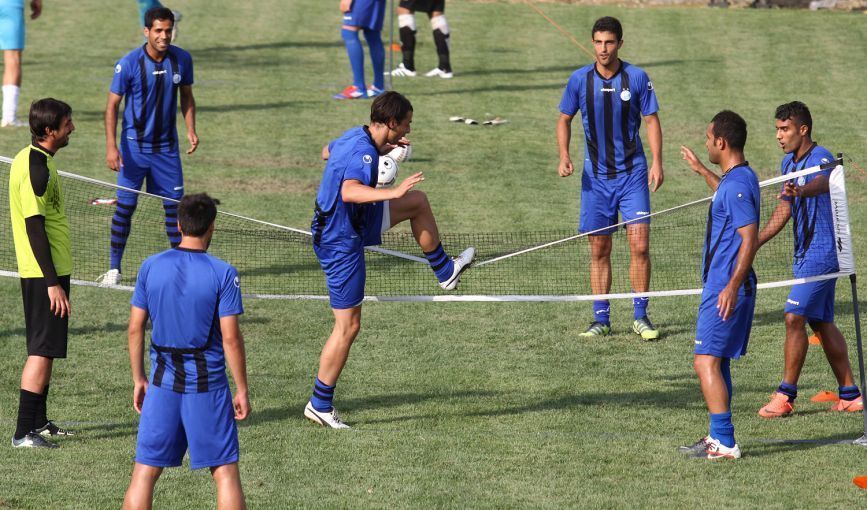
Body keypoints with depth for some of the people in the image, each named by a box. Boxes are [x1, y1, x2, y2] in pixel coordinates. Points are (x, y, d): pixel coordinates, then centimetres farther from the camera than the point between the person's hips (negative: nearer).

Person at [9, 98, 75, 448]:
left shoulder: (29, 159, 12)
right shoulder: (36, 169, -20)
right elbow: (35, 228, -23)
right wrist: (52, 283, -23)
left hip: (47, 271, 10)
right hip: (46, 274, -10)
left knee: (44, 348, 16)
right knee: (43, 350, -9)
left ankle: (38, 423, 25)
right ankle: (24, 432, -8)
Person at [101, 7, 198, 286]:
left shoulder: (182, 60, -4)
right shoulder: (129, 63, -14)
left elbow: (186, 96, 12)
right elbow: (112, 105, -8)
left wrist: (191, 129, -2)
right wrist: (111, 146, -15)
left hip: (167, 146, 3)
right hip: (134, 145, -3)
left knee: (174, 203, 4)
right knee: (125, 205, -1)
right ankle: (114, 268, 8)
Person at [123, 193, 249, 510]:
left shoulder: (150, 267, 0)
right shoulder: (223, 273, -10)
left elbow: (135, 328, 3)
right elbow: (231, 337, -10)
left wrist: (139, 379, 14)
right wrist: (242, 390, -1)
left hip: (163, 381, 2)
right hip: (208, 383, -2)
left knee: (145, 472, 6)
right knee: (225, 472, 5)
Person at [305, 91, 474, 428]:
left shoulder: (356, 137, 0)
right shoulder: (364, 155, -30)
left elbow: (328, 151, 24)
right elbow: (350, 192, -49)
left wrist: (382, 150, 27)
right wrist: (393, 192, -59)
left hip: (352, 223, 10)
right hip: (342, 242, -10)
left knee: (418, 202, 17)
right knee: (348, 327, -1)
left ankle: (445, 271, 34)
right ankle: (320, 405, 8)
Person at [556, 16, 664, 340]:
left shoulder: (637, 77, -5)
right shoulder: (579, 80, -1)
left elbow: (651, 121, 1)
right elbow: (564, 119, 10)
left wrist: (657, 162, -9)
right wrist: (564, 156, -5)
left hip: (632, 173, -1)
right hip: (596, 177, 1)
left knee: (639, 246, -8)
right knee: (599, 250, 5)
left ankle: (640, 317, 4)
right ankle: (601, 319, 14)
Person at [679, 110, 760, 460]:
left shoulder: (737, 184, -19)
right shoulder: (740, 177, 13)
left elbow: (750, 239, -25)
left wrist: (732, 286, -30)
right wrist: (702, 171, 50)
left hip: (726, 291, -11)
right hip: (723, 287, 11)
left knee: (706, 363, -12)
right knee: (718, 364, 15)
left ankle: (724, 443, -14)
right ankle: (719, 438, 21)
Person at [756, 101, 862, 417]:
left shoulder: (821, 159, -18)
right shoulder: (789, 163, 10)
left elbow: (819, 184, -42)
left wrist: (800, 191, -64)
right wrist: (755, 241, 19)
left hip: (822, 252, -9)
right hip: (805, 253, 10)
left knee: (794, 317, -13)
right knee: (822, 323, 12)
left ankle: (786, 396, -7)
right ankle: (850, 395, 18)